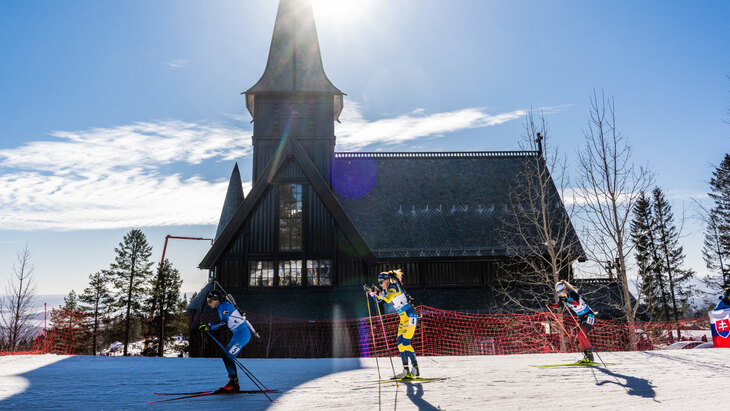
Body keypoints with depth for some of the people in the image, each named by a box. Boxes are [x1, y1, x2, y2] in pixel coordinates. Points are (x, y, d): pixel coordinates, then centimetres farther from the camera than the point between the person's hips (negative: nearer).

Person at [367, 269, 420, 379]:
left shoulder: (394, 287, -13)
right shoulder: (387, 289, 14)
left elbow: (388, 299, -29)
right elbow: (378, 299, 24)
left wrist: (380, 293, -16)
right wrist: (371, 293, 8)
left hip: (410, 316, -10)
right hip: (403, 319, 10)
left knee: (405, 343, -14)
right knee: (400, 344, 3)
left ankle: (415, 368, -10)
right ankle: (406, 371, 4)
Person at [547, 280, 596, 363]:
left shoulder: (572, 294, -24)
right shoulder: (562, 297, -1)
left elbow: (577, 303, -41)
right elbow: (557, 305, 11)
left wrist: (566, 301, -52)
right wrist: (550, 305, -7)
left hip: (589, 315, -8)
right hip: (581, 317, 8)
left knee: (582, 334, -20)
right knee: (580, 338, 2)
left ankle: (590, 352, -7)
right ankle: (587, 356, 9)